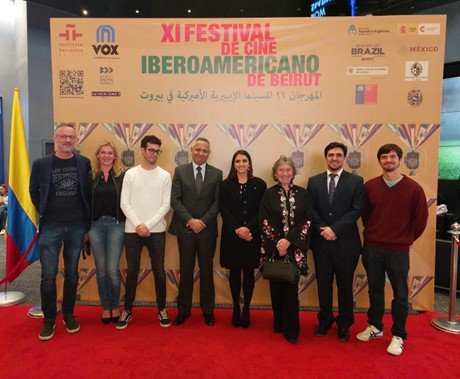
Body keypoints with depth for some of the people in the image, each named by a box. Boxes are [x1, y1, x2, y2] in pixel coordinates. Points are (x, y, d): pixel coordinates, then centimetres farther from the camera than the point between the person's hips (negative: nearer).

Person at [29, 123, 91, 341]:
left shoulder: (84, 163, 1)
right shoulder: (41, 164, 0)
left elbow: (89, 193, 6)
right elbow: (33, 191, 12)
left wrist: (88, 223, 3)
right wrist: (43, 213, 4)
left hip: (77, 226, 1)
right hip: (50, 227, -1)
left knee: (72, 274, 11)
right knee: (48, 276, 2)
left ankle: (69, 315, 27)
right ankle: (49, 319, 19)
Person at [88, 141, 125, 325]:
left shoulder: (122, 176, 0)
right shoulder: (90, 176, 6)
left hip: (116, 225, -2)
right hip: (95, 225, 2)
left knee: (112, 269, -4)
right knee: (101, 269, 9)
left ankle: (115, 306, 20)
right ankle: (105, 306, 26)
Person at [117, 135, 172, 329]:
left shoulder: (164, 176, 2)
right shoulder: (130, 174, 3)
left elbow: (165, 205, -3)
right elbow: (125, 203, -1)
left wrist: (148, 225, -11)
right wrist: (138, 225, -11)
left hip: (156, 231, 0)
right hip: (132, 230, 0)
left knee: (159, 271, 7)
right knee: (131, 272, 9)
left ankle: (162, 309, 23)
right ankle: (127, 310, 24)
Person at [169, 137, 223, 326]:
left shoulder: (217, 174, 4)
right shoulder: (180, 171, 3)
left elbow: (217, 202, -1)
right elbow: (175, 199, -4)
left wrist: (203, 221, -12)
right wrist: (190, 220, -13)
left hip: (207, 229, 0)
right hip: (185, 228, 0)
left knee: (206, 271, 9)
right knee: (186, 271, 9)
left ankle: (208, 310, 24)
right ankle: (183, 310, 23)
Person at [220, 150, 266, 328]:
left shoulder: (259, 184, 2)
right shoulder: (226, 185, 4)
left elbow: (261, 211, -2)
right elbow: (224, 210, -2)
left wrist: (248, 228, -14)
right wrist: (237, 229, -14)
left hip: (252, 235, 0)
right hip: (231, 235, 1)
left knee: (249, 272, 7)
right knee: (234, 272, 8)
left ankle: (246, 309, 20)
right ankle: (236, 308, 22)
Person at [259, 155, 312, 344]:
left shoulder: (303, 194, 4)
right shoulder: (269, 194, 2)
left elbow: (307, 221, -2)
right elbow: (264, 222, -2)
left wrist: (289, 240, -12)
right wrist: (277, 243, -11)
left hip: (295, 248, 0)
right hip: (273, 248, 0)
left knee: (291, 288, -1)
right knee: (276, 287, 8)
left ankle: (291, 330, 12)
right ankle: (278, 324, 26)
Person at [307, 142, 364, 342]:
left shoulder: (356, 181, -1)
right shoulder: (314, 181, 6)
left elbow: (356, 210, -9)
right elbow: (311, 209, 1)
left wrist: (335, 229, -17)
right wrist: (323, 229, -13)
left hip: (345, 243, -2)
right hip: (321, 242, 2)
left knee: (345, 286, 11)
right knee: (323, 284, 13)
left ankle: (344, 324, 29)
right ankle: (325, 320, 31)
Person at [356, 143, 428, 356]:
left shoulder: (413, 189, -5)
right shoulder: (369, 186, 0)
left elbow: (420, 219, 1)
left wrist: (406, 240, 5)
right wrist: (372, 236, 8)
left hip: (398, 251, -2)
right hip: (372, 249, 2)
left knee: (400, 294, 9)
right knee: (375, 290, 15)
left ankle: (398, 336, 25)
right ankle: (375, 327, 33)